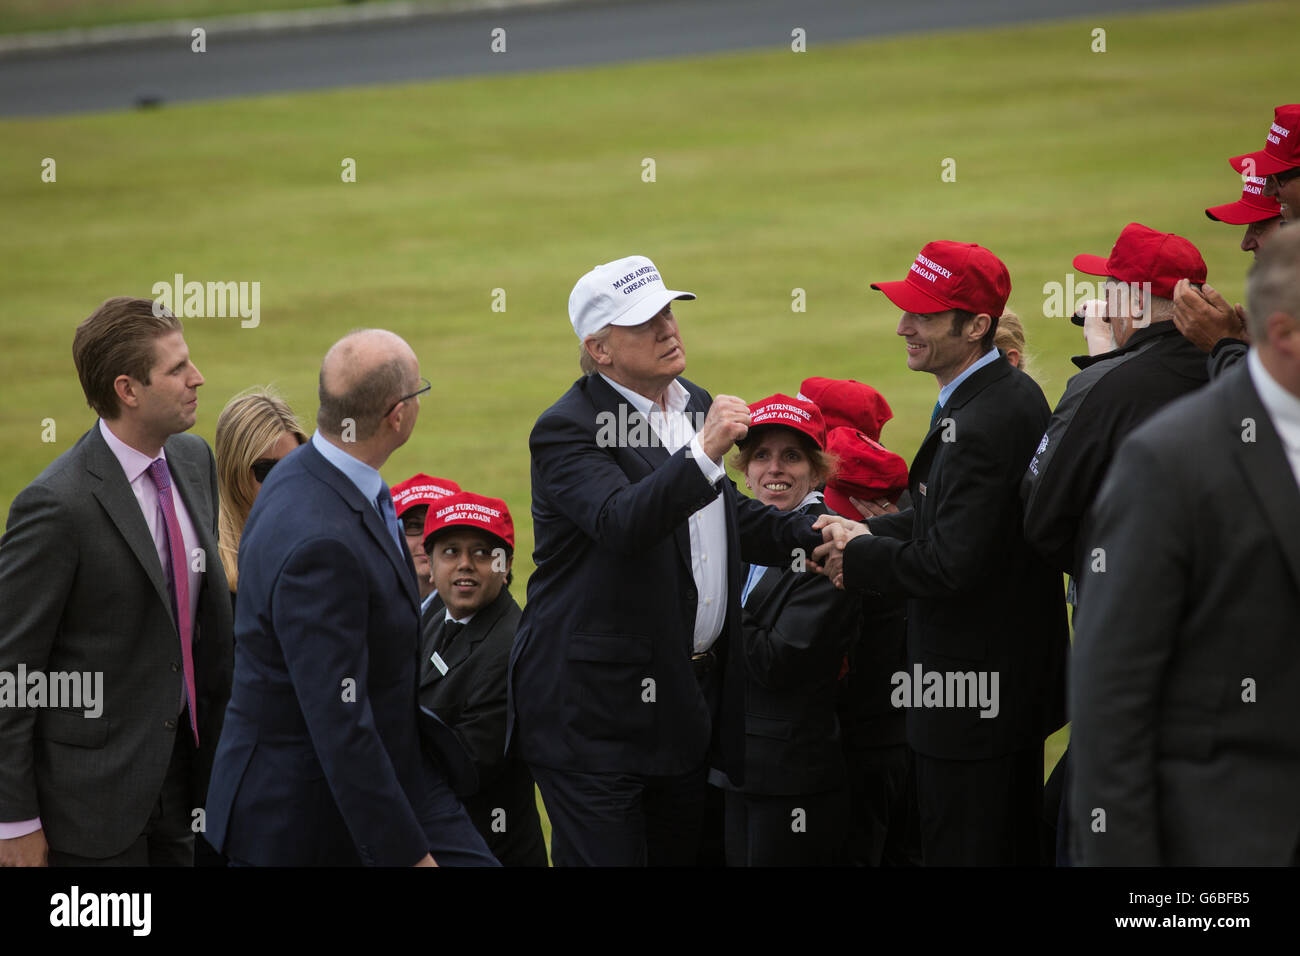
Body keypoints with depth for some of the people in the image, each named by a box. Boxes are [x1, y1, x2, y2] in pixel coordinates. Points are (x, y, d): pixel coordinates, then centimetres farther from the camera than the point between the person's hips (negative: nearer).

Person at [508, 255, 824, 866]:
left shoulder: (695, 406, 12)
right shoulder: (567, 430, -14)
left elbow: (725, 513, 26)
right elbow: (622, 523, -32)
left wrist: (813, 538, 11)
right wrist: (705, 454, -42)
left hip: (688, 696, 8)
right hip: (596, 709, -8)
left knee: (680, 854, 12)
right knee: (605, 858, -8)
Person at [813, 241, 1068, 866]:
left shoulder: (980, 424, -26)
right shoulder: (1013, 392, 7)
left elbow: (949, 565, -27)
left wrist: (858, 558, -12)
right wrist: (869, 534, 1)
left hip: (972, 694, -11)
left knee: (960, 851, -2)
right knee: (1014, 848, 19)